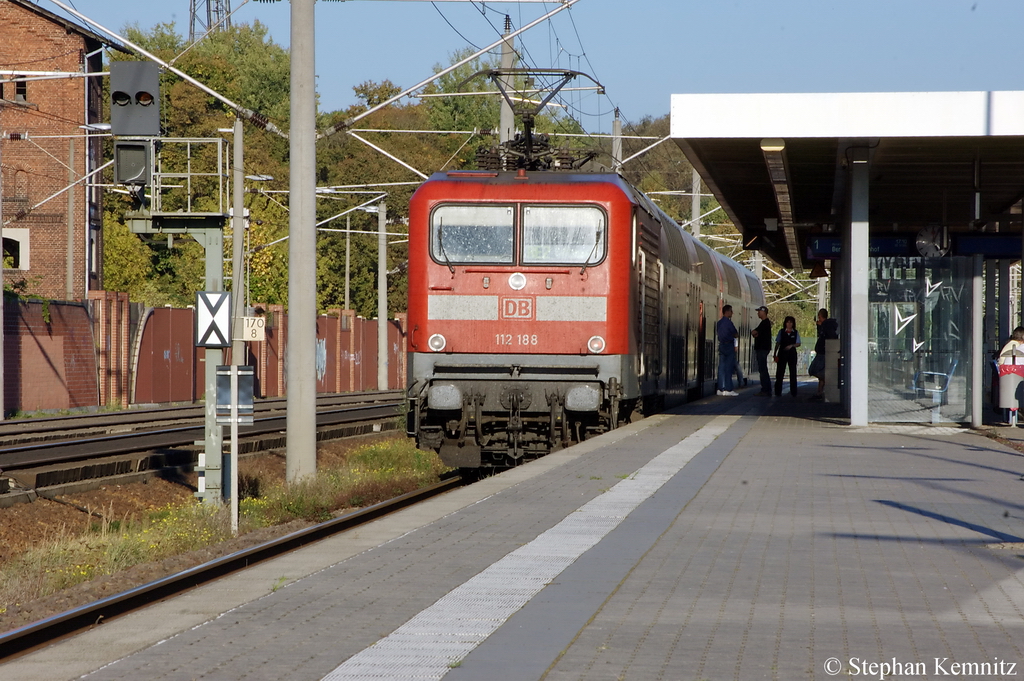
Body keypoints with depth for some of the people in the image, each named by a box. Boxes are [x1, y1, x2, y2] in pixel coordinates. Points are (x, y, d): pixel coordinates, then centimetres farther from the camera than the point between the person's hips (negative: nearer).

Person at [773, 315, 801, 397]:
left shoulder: (795, 333, 4)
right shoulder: (781, 331, 5)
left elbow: (798, 344, 4)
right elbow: (777, 343, 7)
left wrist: (791, 345, -15)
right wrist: (775, 354, 3)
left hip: (792, 353, 0)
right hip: (782, 353, 0)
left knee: (793, 372, 4)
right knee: (780, 372, -3)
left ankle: (793, 392, 11)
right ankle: (778, 392, 0)